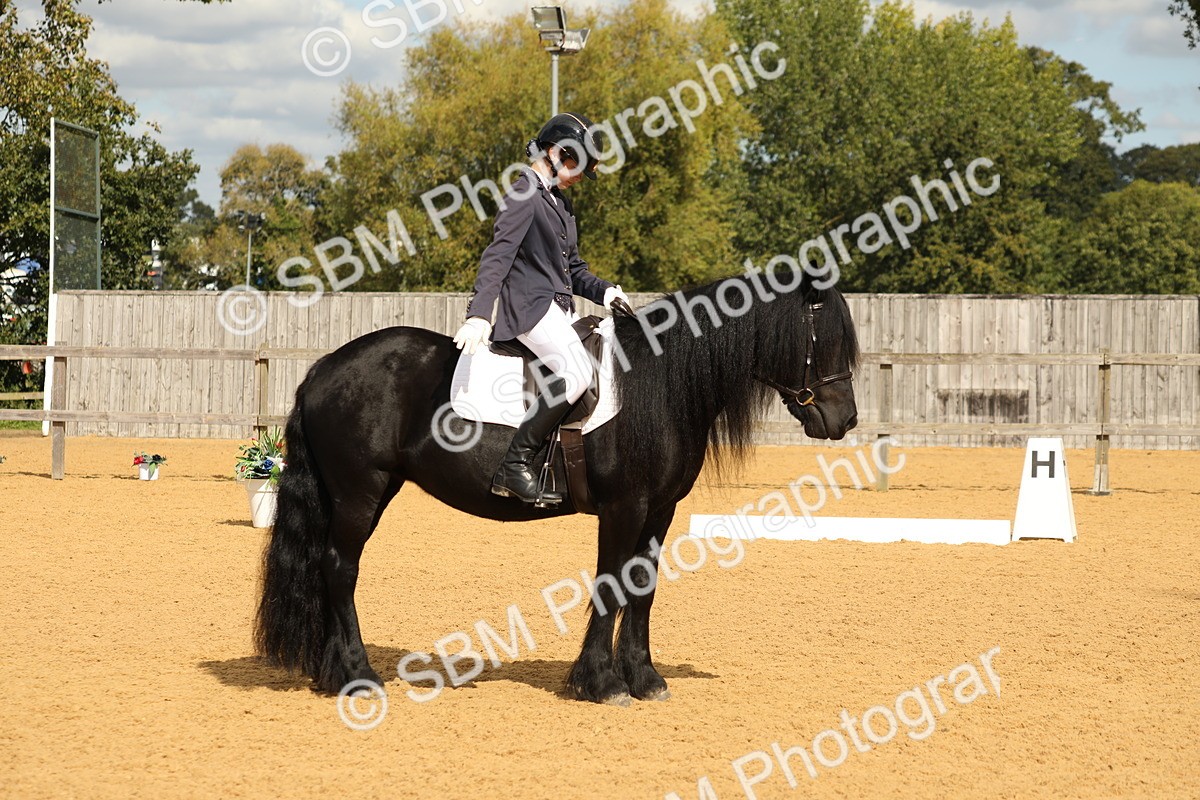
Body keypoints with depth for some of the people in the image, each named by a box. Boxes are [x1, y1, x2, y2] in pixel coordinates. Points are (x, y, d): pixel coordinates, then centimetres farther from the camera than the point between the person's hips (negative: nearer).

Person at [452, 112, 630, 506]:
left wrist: (603, 290, 3)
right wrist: (479, 315, -31)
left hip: (560, 310, 10)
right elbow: (498, 256, -19)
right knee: (577, 372, -28)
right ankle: (515, 465, -26)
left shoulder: (558, 202, 22)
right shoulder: (526, 195, -7)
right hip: (528, 305, -10)